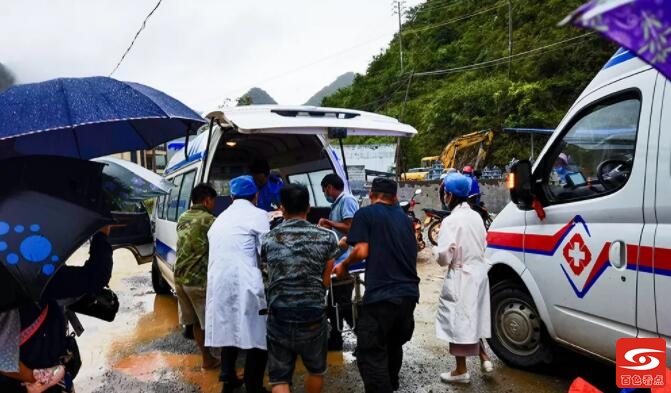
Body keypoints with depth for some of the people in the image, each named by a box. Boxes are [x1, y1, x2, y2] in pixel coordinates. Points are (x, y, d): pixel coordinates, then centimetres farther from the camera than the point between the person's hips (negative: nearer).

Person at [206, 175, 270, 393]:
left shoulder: (220, 219, 20)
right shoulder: (257, 215, -2)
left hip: (219, 286, 7)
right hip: (245, 286, -7)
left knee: (230, 330, 21)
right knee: (256, 337, 4)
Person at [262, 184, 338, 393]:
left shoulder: (268, 239, -1)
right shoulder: (326, 237, -4)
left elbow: (272, 276, 9)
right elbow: (325, 281, 2)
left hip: (279, 315, 0)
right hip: (313, 315, 0)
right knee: (316, 370, 24)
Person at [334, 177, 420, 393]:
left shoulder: (365, 214, 0)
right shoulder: (404, 217, 19)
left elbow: (362, 251, -11)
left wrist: (343, 265, 6)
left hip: (380, 294, -7)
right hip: (409, 292, 7)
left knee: (370, 354, -2)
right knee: (394, 346, 25)